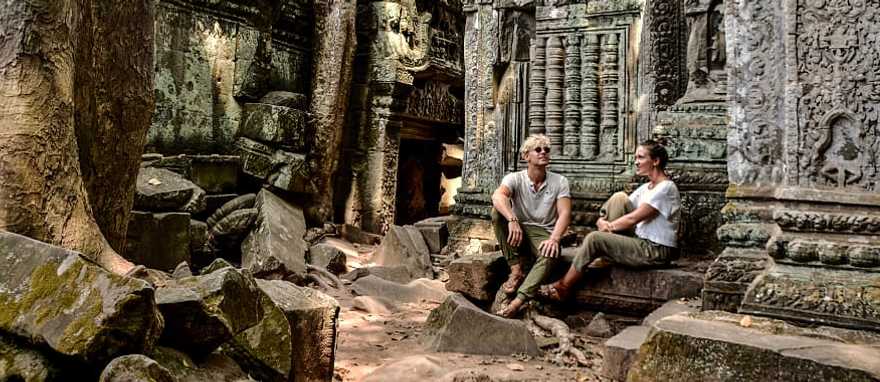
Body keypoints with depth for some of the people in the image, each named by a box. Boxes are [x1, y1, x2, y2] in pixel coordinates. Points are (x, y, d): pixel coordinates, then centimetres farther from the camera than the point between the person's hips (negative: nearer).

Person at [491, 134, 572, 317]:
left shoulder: (559, 182, 0)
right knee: (498, 212, -26)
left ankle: (517, 301, -45)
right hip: (519, 233, 1)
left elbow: (564, 213, -12)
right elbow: (498, 196, -25)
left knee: (550, 254, -36)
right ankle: (517, 269, -21)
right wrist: (512, 219, -45)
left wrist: (554, 239, -31)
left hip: (544, 233, -1)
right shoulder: (515, 178, -3)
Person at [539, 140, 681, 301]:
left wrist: (607, 227, -6)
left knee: (594, 238, -20)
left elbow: (633, 218, -18)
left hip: (656, 252, -9)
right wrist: (602, 221, -11)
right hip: (641, 242, 9)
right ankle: (604, 258, -5)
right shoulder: (646, 187, 14)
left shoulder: (666, 188, -13)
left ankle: (563, 288, -6)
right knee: (619, 198, -3)